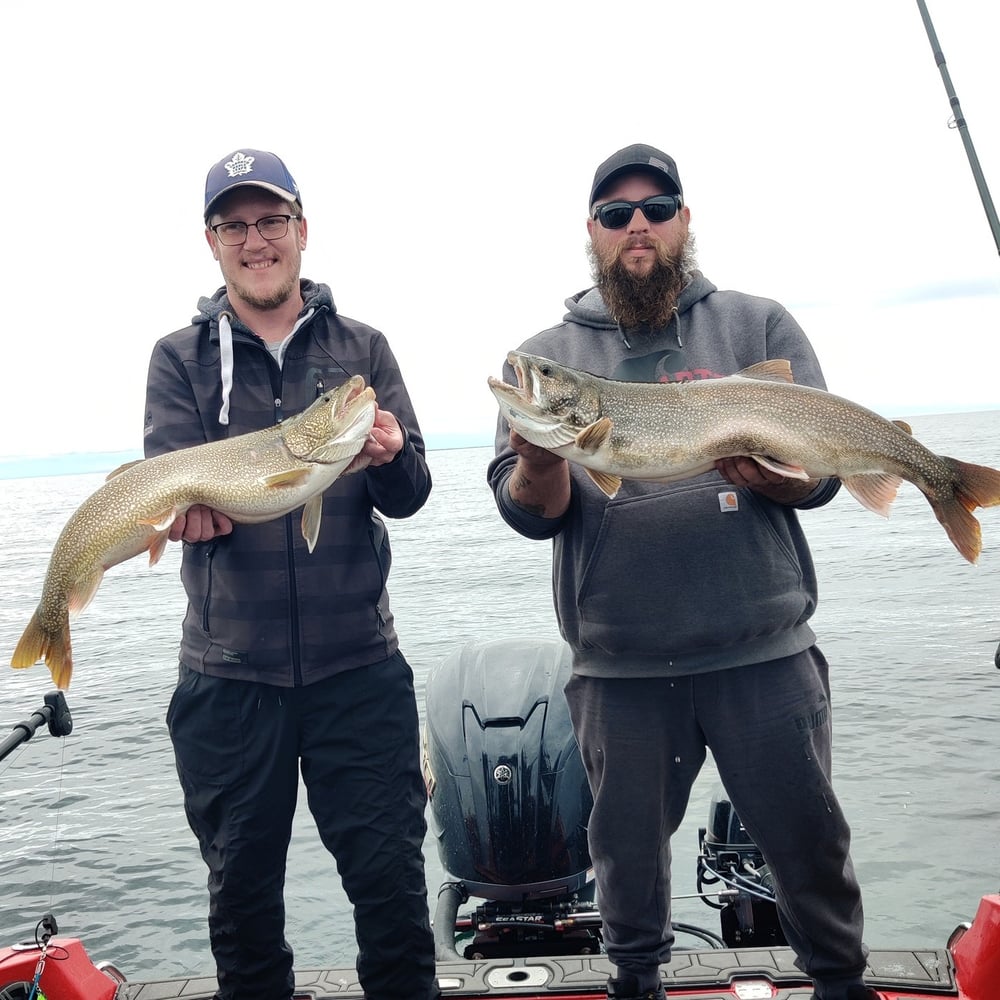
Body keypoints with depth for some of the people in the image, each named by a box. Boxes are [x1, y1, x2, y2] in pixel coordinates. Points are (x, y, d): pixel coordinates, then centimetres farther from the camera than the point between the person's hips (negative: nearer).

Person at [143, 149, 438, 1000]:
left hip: (359, 666, 0)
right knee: (241, 886, 13)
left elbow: (409, 496, -2)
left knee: (391, 878, 5)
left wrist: (390, 455, -25)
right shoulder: (181, 359, 7)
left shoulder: (361, 349, 7)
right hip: (226, 674, 1)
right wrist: (193, 504, -29)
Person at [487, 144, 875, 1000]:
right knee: (628, 845, 15)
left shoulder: (758, 326, 6)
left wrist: (762, 470, -23)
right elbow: (530, 513, -1)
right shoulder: (546, 355, 6)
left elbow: (821, 472, -1)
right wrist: (542, 463, -23)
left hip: (763, 652, 0)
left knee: (806, 834, 11)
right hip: (618, 665, 1)